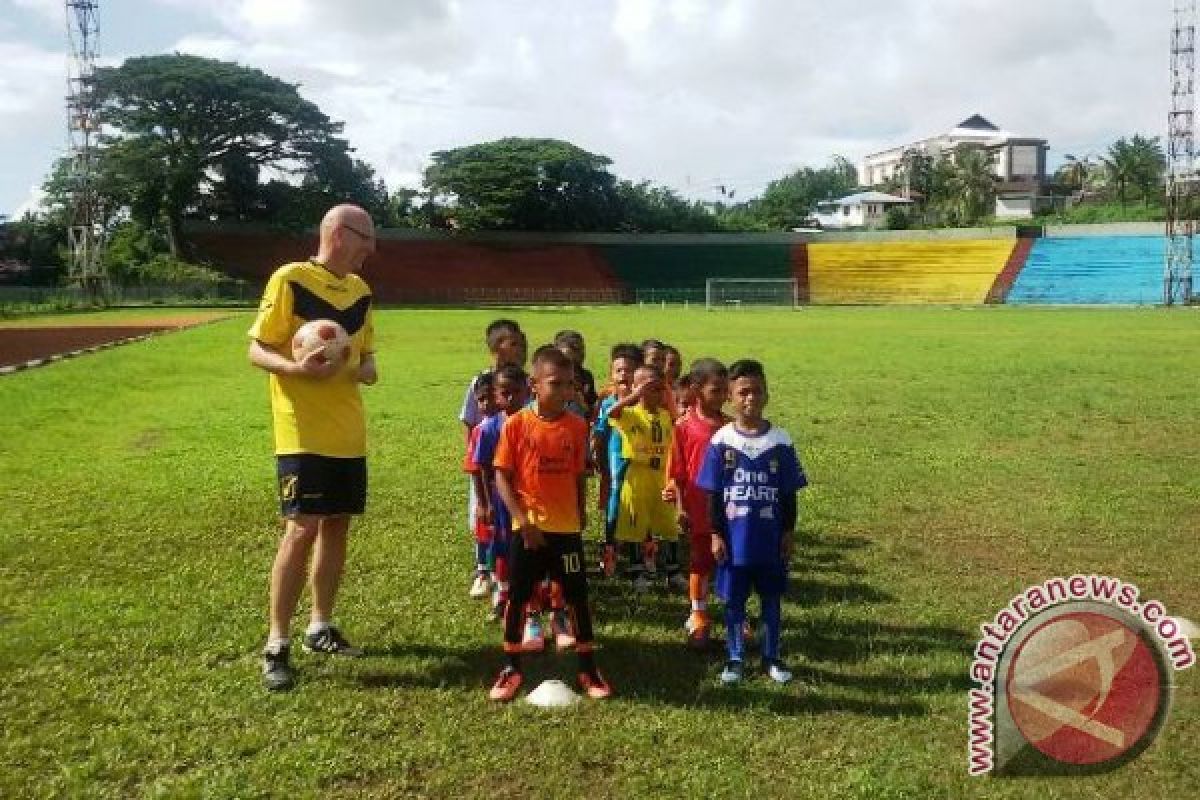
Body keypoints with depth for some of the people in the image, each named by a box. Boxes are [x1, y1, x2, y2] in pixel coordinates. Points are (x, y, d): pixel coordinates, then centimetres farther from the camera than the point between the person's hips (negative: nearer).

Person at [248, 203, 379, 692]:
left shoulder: (360, 289, 12)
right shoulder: (290, 279, -10)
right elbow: (257, 351, -9)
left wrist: (366, 370, -3)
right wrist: (295, 367, -29)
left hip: (349, 433, 7)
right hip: (303, 433, -7)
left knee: (337, 525, 11)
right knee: (302, 530, -9)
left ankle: (320, 626, 26)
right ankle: (276, 645, 3)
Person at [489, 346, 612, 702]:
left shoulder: (577, 426, -2)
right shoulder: (516, 424, -9)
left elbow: (578, 476, 7)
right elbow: (502, 476, -8)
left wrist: (581, 514, 10)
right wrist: (523, 518, -14)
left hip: (566, 527, 2)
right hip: (527, 527, -2)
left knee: (577, 595, 7)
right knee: (518, 596, 8)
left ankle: (588, 668, 21)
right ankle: (511, 668, 23)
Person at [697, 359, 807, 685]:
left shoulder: (780, 441, -5)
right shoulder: (721, 441, -7)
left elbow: (789, 494, 1)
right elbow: (713, 494, -2)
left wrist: (789, 532, 0)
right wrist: (716, 534, -4)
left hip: (771, 539, 1)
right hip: (734, 539, -1)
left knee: (771, 599, 13)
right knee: (734, 600, 10)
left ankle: (771, 657, 29)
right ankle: (735, 658, 26)